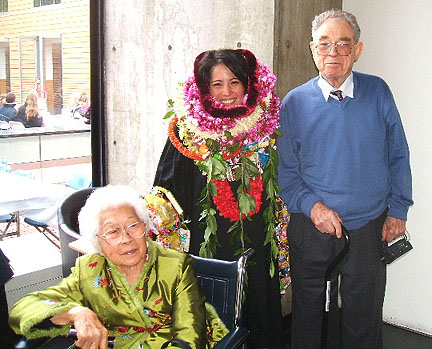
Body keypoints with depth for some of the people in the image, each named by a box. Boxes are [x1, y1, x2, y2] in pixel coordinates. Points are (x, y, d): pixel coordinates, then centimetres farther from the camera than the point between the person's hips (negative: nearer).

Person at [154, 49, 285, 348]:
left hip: (257, 247, 3)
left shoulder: (264, 127, 3)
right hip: (207, 246, -2)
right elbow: (167, 189, -2)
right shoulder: (187, 130, -6)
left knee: (258, 316, 12)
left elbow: (277, 187, 13)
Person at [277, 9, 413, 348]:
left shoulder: (378, 93, 0)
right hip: (311, 230, 0)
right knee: (309, 320, 14)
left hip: (369, 230, 1)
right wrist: (312, 206, -14)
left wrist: (397, 210, 1)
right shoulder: (294, 103, -2)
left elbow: (398, 155, 6)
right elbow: (285, 169, 0)